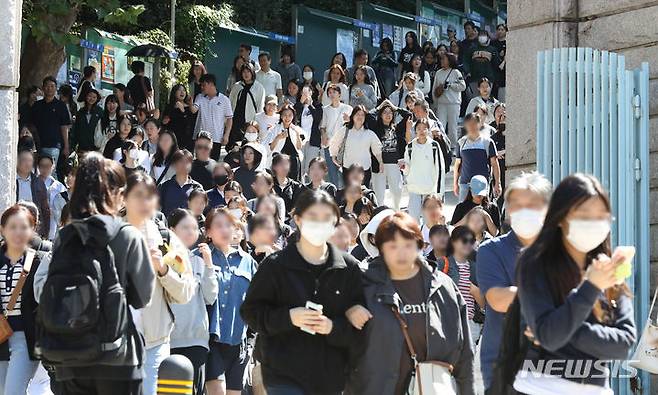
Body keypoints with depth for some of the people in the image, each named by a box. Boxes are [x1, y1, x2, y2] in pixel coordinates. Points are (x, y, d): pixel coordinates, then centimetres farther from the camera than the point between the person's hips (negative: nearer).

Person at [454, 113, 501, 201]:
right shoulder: (461, 142, 10)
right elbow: (457, 163, 16)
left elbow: (494, 164, 5)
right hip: (465, 183, 2)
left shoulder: (487, 142, 3)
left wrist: (497, 183, 0)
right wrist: (455, 183, 13)